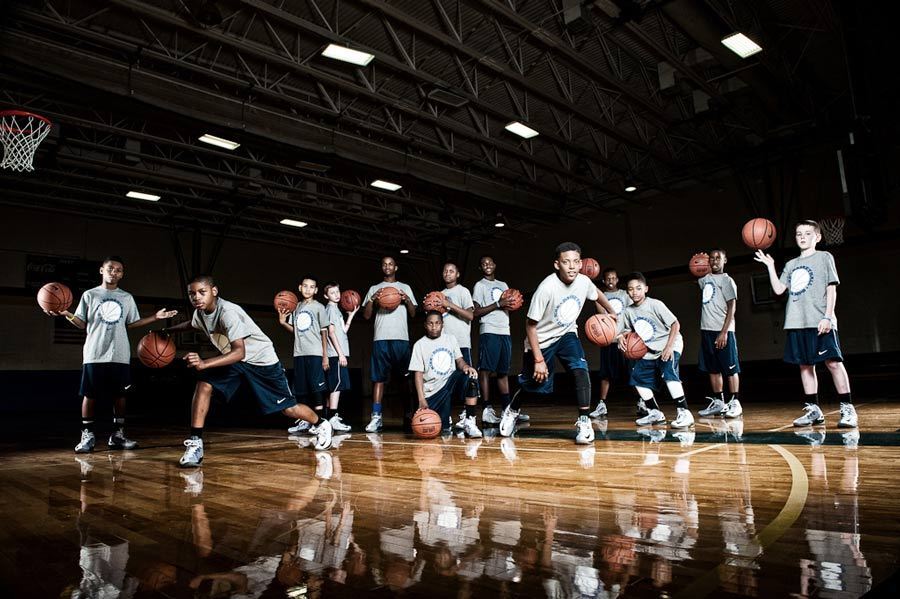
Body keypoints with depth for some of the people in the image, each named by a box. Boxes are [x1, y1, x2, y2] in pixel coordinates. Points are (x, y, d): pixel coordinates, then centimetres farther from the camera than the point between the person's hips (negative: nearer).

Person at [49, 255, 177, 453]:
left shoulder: (127, 298, 12)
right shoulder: (90, 295, 6)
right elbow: (82, 324, 4)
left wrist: (155, 317, 7)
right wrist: (66, 314, -16)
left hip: (120, 355, 2)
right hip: (94, 354, -2)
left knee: (120, 394, 4)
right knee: (89, 394, 0)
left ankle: (117, 435, 13)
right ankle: (87, 436, 9)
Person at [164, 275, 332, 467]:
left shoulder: (228, 312, -32)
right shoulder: (200, 313, -7)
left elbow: (239, 352, -40)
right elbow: (191, 324, 21)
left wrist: (205, 363, -50)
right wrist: (166, 331, 11)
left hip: (262, 360, -6)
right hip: (233, 359, 6)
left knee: (288, 408, 0)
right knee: (204, 385, -18)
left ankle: (321, 424, 27)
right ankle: (195, 444, -12)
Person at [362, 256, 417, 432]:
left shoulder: (405, 288, 17)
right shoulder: (374, 289, 16)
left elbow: (413, 314, 12)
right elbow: (366, 315, 9)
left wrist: (407, 300, -5)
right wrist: (372, 299, -6)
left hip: (401, 338, 0)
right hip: (381, 338, 0)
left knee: (404, 377, 2)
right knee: (379, 378, -5)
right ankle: (376, 417, -9)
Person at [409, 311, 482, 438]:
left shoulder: (451, 339, 8)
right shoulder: (420, 345, -3)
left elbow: (459, 360, 8)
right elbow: (418, 374, -6)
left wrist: (465, 366, -17)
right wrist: (422, 399, -16)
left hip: (451, 381, 2)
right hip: (432, 391, -2)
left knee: (471, 377, -30)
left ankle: (469, 422, -21)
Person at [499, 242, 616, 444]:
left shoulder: (583, 282, -17)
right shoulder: (547, 287, -31)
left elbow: (597, 295, 11)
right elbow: (530, 325, -23)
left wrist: (611, 312, 24)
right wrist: (538, 359, -24)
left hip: (567, 334, 3)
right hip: (541, 340, -3)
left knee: (580, 370, -23)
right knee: (531, 384, 11)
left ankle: (583, 422, -14)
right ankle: (511, 411, 42)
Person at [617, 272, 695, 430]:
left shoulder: (655, 304, -16)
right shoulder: (628, 311, -1)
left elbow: (675, 324, -17)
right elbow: (622, 331, 9)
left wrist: (669, 347, -24)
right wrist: (620, 337, -16)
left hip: (670, 345, -7)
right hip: (650, 351, 7)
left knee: (668, 373, -29)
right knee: (638, 377, 4)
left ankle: (684, 412, -26)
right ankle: (655, 413, 17)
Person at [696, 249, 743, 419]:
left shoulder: (727, 280, -5)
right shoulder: (705, 279, 15)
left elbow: (732, 307, -11)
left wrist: (724, 332, -18)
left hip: (723, 330, -7)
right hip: (707, 329, 7)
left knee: (730, 368, -2)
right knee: (713, 369, 9)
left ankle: (735, 403, 3)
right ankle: (718, 403, 16)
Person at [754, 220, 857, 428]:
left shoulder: (824, 257, 6)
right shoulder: (791, 265, 19)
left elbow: (831, 289, -1)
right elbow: (778, 289, 12)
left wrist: (827, 317, -10)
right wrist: (770, 266, 9)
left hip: (820, 322, -5)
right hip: (796, 323, 5)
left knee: (833, 362, -10)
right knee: (805, 365, 6)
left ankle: (847, 408, -2)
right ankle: (813, 410, 13)